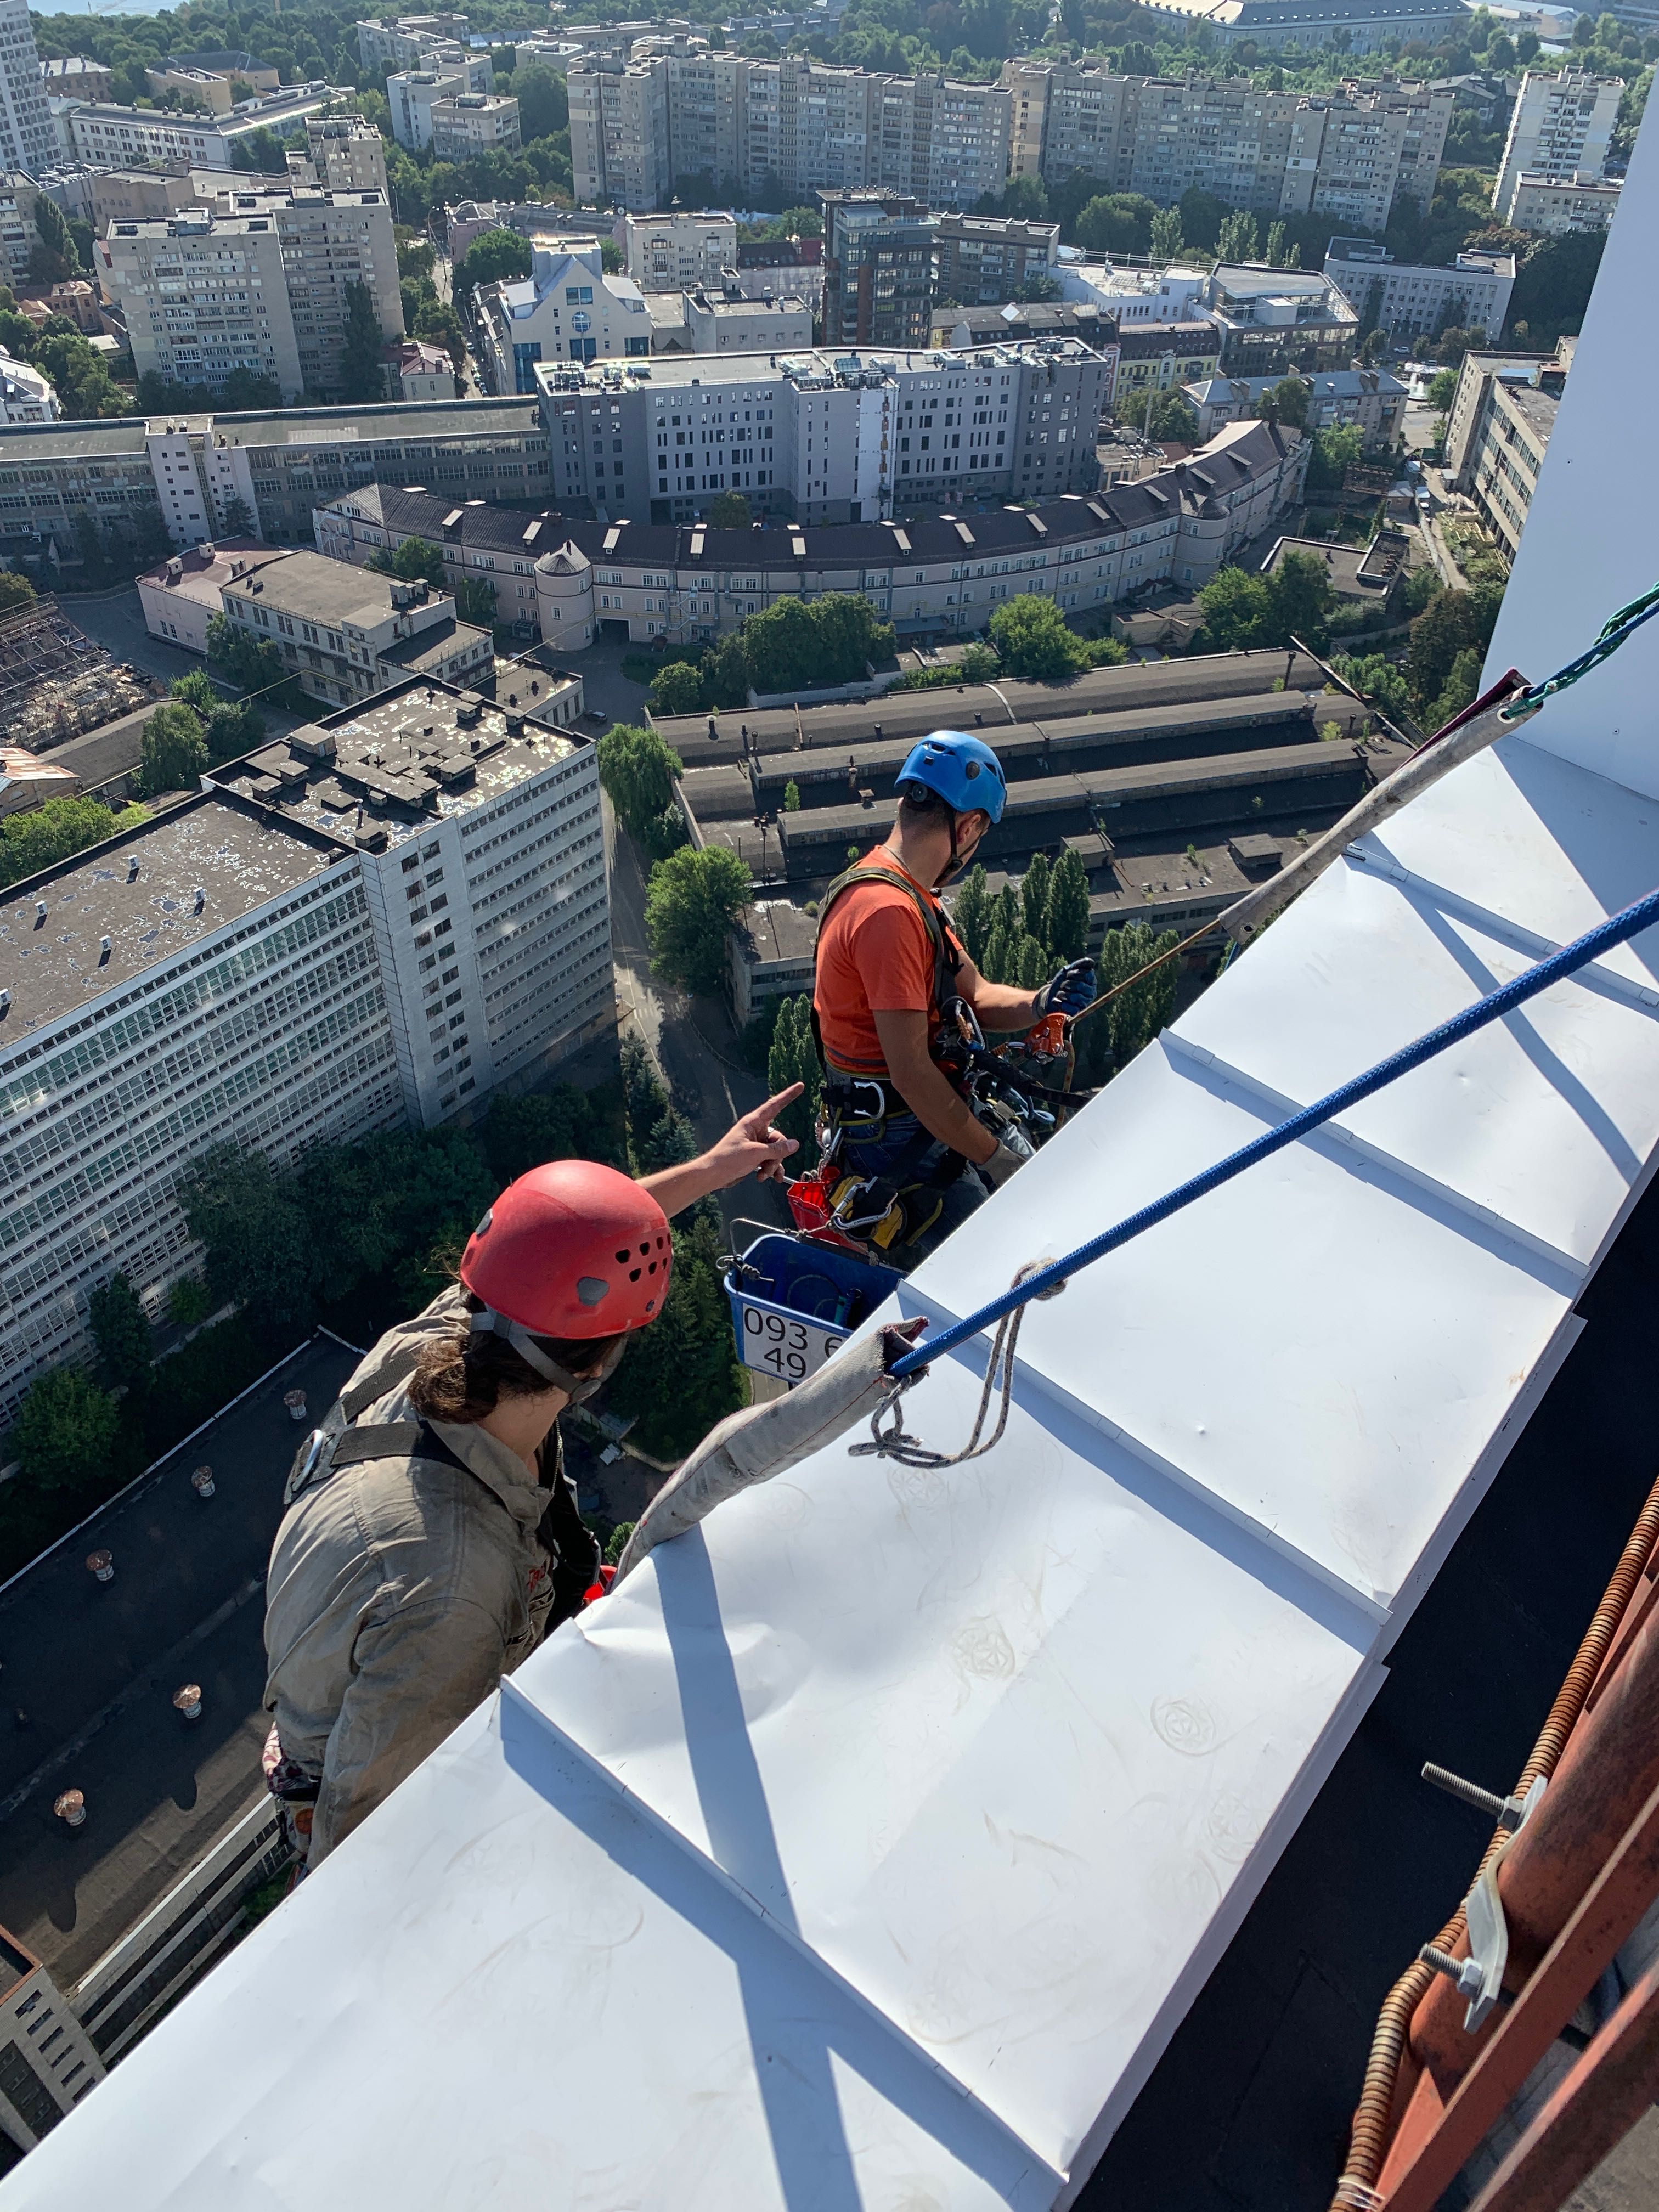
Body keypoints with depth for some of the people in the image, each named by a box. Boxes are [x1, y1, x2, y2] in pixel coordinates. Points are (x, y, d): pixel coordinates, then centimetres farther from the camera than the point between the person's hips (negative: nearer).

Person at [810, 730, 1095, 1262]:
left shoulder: (911, 894, 11)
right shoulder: (889, 912, -25)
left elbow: (973, 995, 11)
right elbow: (911, 1072, -27)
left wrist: (1037, 1004, -9)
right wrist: (991, 1156, -19)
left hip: (935, 1118, 11)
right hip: (896, 1150, -11)